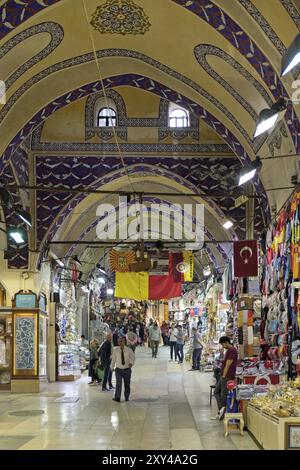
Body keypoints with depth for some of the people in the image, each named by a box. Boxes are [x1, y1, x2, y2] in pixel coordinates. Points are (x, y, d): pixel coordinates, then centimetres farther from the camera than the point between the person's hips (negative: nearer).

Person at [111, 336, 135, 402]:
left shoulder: (129, 350, -5)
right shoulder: (115, 350, -3)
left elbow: (132, 357, 2)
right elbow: (113, 359, 6)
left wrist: (131, 363, -19)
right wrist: (112, 367, 10)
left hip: (127, 369, 1)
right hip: (119, 370, -1)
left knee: (127, 384, 10)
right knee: (118, 383, -16)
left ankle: (127, 397, 28)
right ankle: (117, 397, -20)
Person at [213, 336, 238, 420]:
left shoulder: (231, 350, -16)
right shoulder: (229, 350, 16)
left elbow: (228, 365, -19)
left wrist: (224, 376, -17)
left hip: (227, 377, -11)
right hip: (224, 376, 11)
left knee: (223, 394, -5)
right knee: (216, 392, 11)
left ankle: (223, 414, 0)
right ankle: (221, 408, 7)